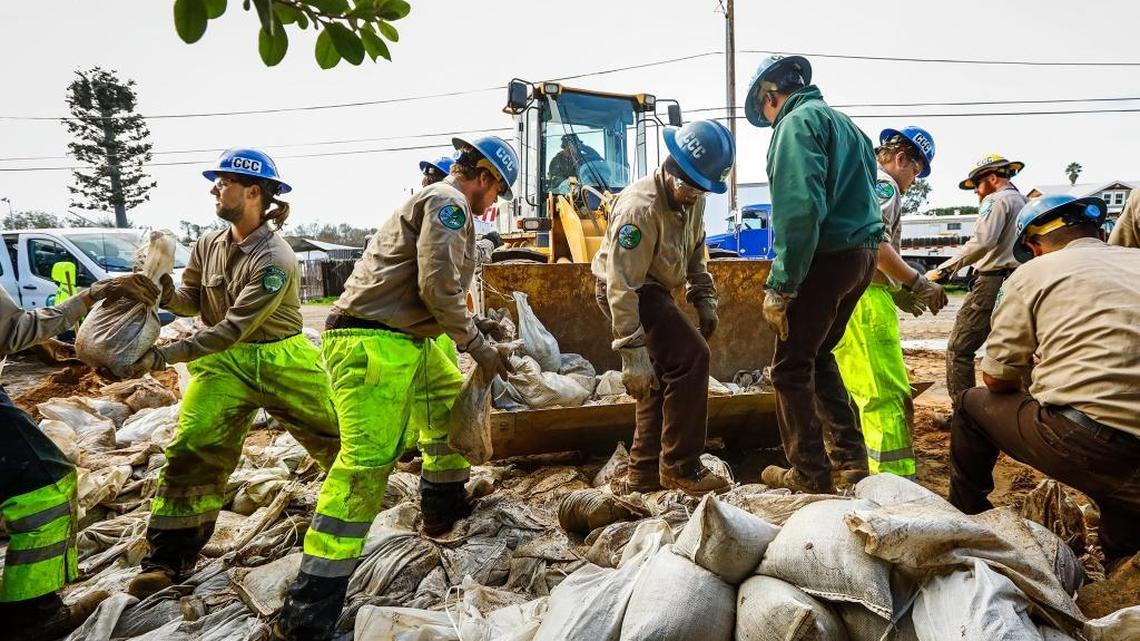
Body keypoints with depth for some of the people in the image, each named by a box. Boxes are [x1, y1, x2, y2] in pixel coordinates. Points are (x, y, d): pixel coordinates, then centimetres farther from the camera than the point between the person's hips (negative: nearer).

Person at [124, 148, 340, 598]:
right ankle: (170, 556, 5)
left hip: (280, 361, -4)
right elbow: (192, 302, 5)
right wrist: (164, 293, -18)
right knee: (193, 448, -7)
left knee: (333, 436, 7)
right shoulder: (208, 246, 1)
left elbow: (232, 328, -25)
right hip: (224, 362, 5)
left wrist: (163, 356, -27)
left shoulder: (274, 259, -22)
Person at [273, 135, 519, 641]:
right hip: (374, 343, -11)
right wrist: (481, 348, -8)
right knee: (368, 459, -15)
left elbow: (440, 290, 25)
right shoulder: (448, 202, -8)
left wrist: (481, 329, 22)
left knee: (452, 401, 24)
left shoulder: (438, 202, 24)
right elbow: (438, 288, -18)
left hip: (407, 339, 11)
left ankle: (444, 507, 38)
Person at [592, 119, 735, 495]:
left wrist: (704, 300, 3)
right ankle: (681, 468, -6)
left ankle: (644, 475, 24)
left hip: (655, 289, 10)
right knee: (691, 358, -19)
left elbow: (696, 252, 14)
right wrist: (632, 354, -33)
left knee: (662, 377, 13)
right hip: (625, 291, -10)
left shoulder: (693, 200, -4)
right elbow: (623, 286, -32)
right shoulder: (640, 208, -31)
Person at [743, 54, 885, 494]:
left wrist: (780, 286, -20)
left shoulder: (797, 122, -9)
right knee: (819, 356, 21)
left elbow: (800, 209, -22)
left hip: (827, 256, -9)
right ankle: (851, 458, 25)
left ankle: (810, 475, 8)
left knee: (792, 367, 1)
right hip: (862, 252, 9)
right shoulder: (843, 123, 21)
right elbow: (862, 193, 19)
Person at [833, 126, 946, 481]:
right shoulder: (882, 183, -3)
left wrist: (896, 292, 26)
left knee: (867, 392, 16)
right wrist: (918, 283, -12)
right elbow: (875, 245, -19)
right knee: (889, 395, -12)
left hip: (841, 295, 10)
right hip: (865, 297, -10)